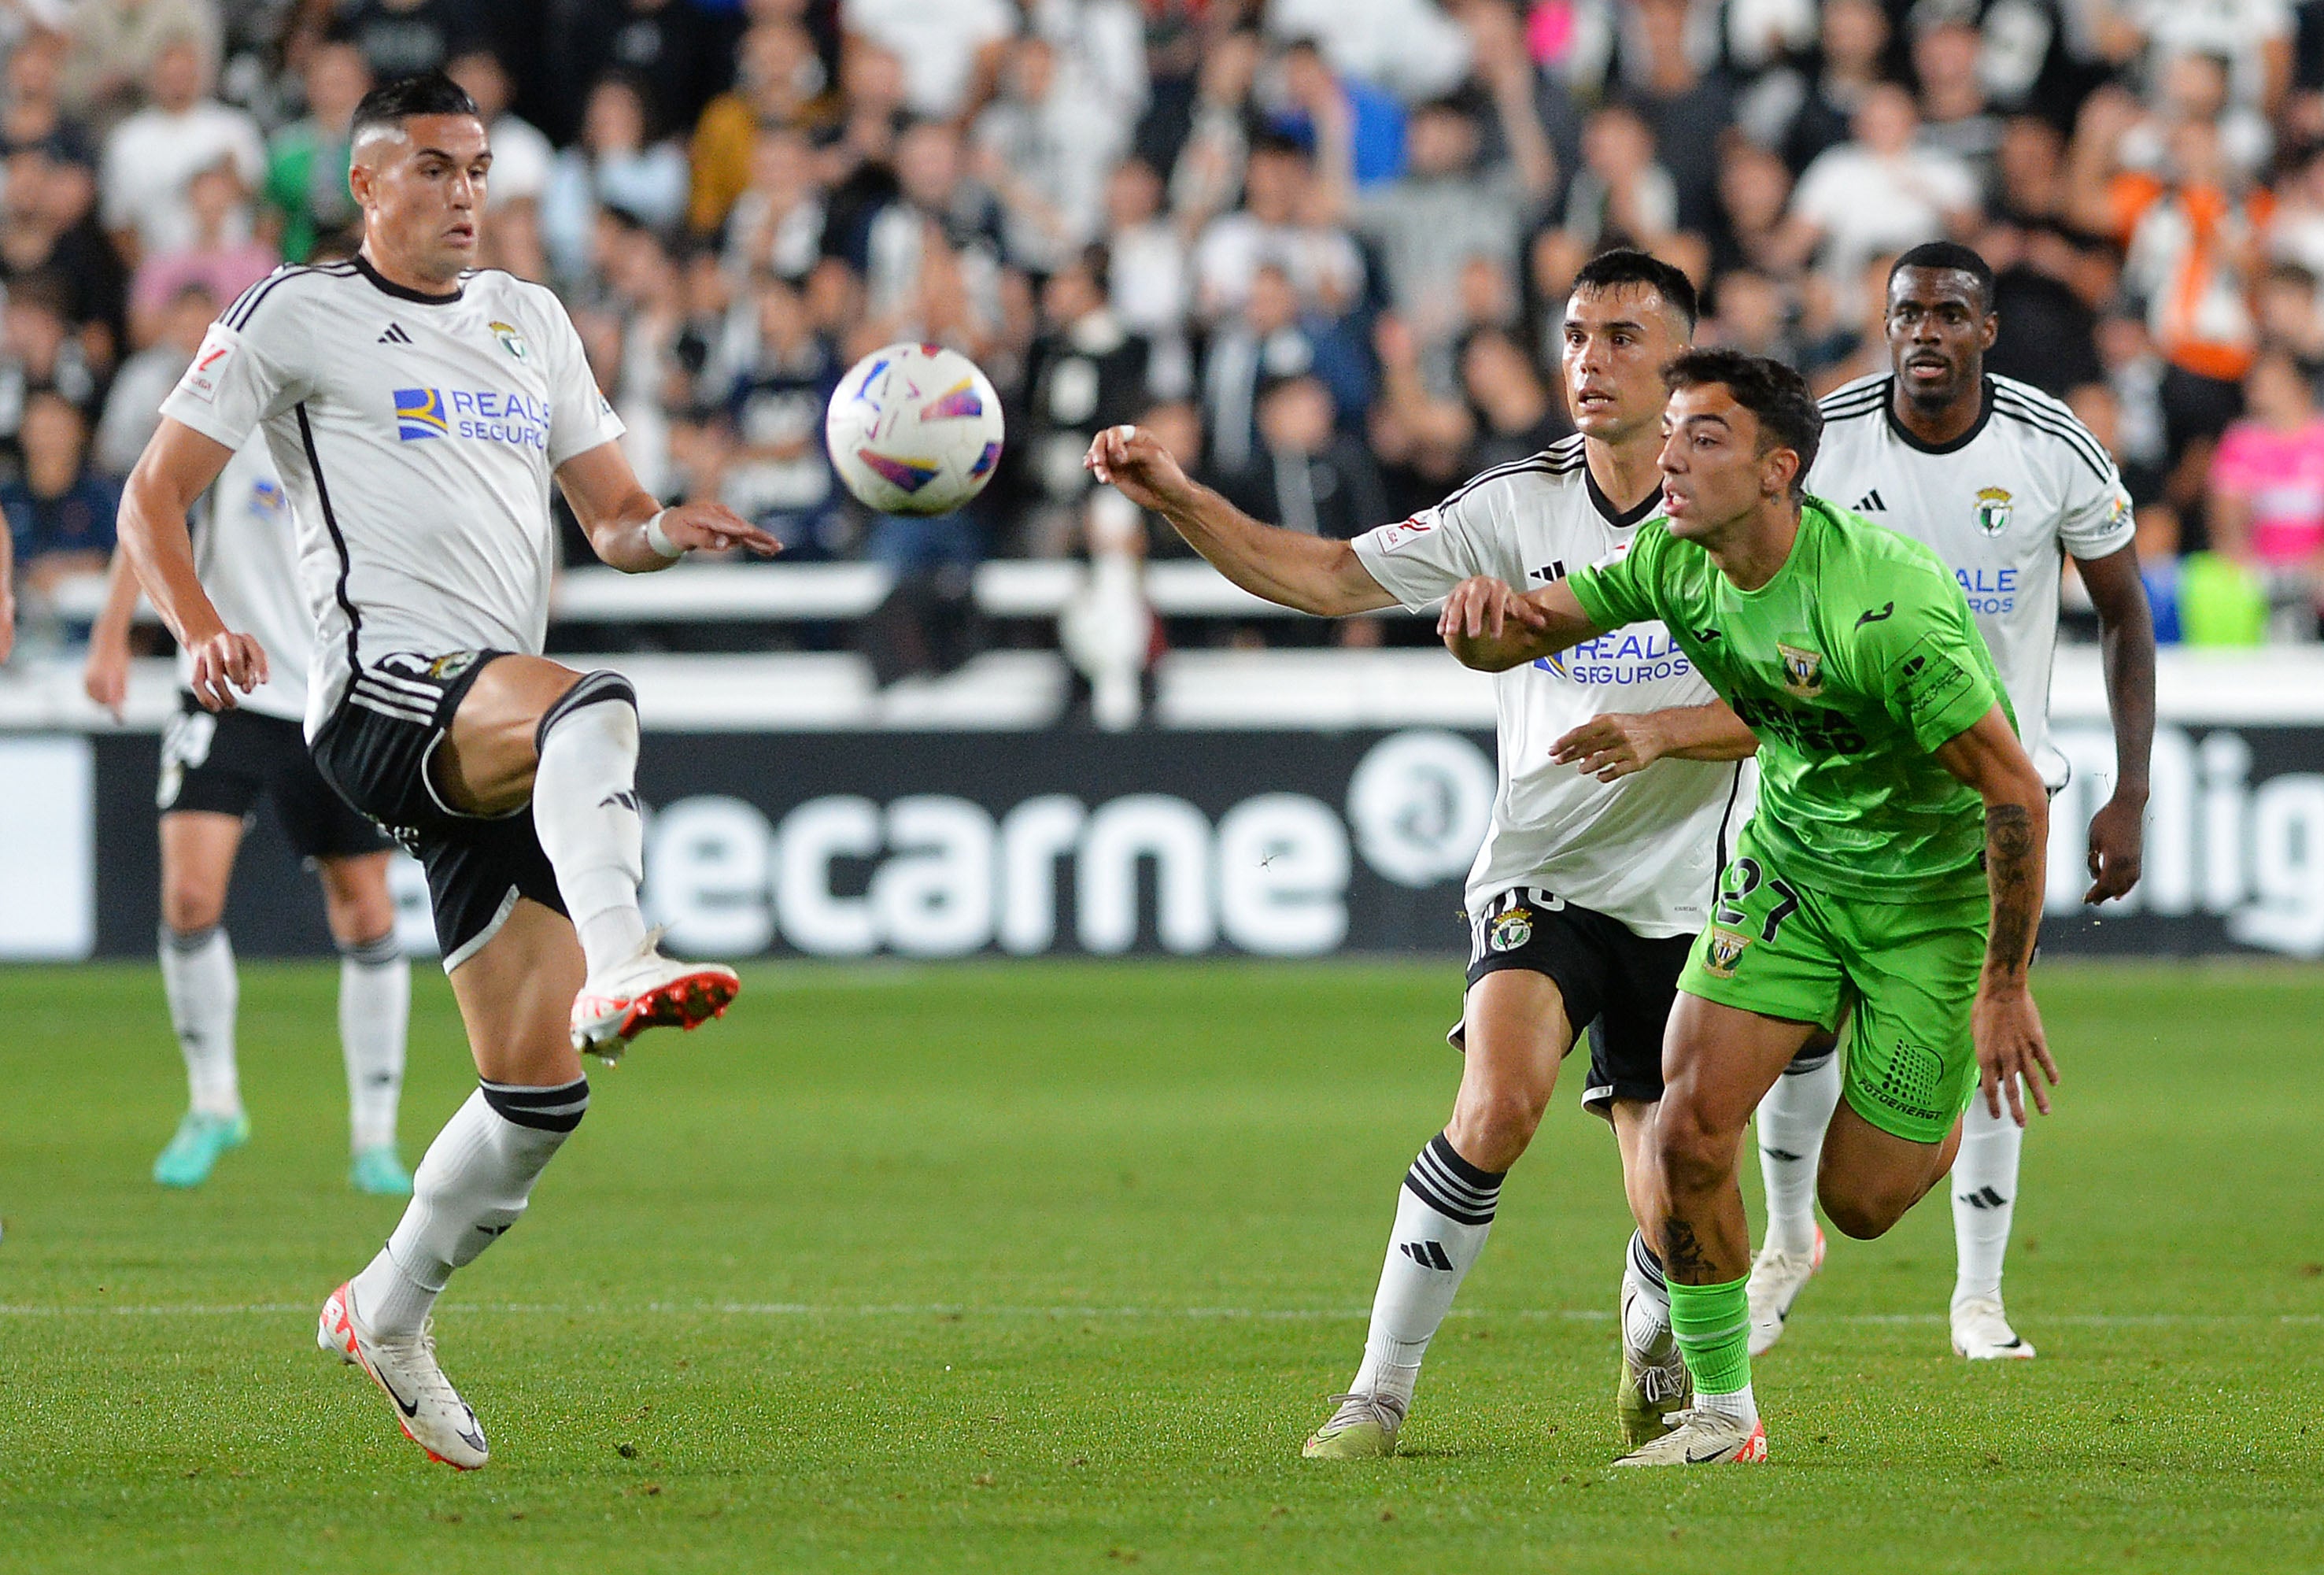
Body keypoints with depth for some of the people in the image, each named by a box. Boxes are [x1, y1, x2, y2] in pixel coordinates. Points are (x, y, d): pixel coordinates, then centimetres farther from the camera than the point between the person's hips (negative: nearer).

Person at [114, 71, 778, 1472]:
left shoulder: (530, 320, 24)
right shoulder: (296, 316, 8)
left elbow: (614, 517, 24)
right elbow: (157, 492, 5)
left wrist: (664, 531, -2)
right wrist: (199, 630, -15)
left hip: (502, 745, 6)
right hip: (384, 686, -6)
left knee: (540, 1091, 1)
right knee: (594, 704, -39)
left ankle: (389, 1315, 19)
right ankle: (618, 969, -59)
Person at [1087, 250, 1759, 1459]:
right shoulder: (1516, 508, -1)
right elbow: (1330, 578, -2)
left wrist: (1660, 732, -24)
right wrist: (1177, 499, -13)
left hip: (1682, 903, 0)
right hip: (1542, 877, 0)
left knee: (1675, 1217, 2)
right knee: (1498, 1106, -28)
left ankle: (1650, 1322, 40)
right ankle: (1381, 1391, -19)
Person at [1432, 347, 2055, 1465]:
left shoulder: (1883, 603, -31)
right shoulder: (1671, 561, -11)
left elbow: (2015, 790, -25)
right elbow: (1505, 642, -5)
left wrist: (2005, 990, -20)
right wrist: (1491, 610, -32)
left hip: (1935, 885, -5)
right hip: (1788, 859, 5)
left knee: (1861, 1201, 0)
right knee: (1690, 1126, -11)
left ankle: (1956, 1122, 36)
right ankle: (1721, 1415, 5)